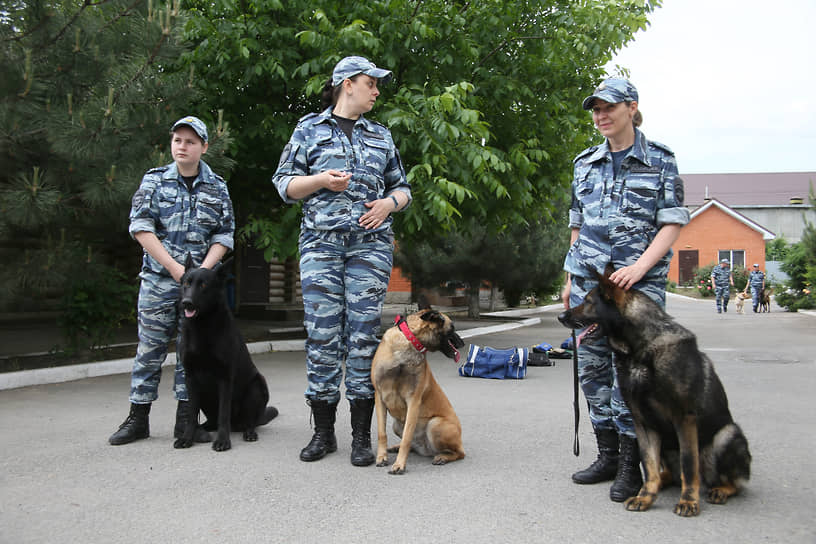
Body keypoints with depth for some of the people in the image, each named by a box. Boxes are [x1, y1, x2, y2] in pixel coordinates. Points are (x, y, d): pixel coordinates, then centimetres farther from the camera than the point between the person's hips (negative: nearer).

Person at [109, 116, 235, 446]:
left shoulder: (217, 187, 7)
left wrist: (202, 270, -10)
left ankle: (186, 419, 12)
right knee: (150, 348, 3)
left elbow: (224, 235, 5)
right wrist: (174, 267, -12)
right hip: (158, 279, -1)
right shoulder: (154, 180, 5)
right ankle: (138, 418, 13)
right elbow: (141, 227, -3)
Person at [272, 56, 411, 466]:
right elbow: (284, 182, 8)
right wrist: (321, 180, -9)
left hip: (370, 243, 2)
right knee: (322, 334, -4)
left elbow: (401, 187, 23)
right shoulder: (309, 128, 12)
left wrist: (390, 202, 1)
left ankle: (362, 436, 4)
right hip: (320, 242, -1)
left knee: (364, 333, -3)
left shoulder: (381, 136, 20)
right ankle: (323, 432, 9)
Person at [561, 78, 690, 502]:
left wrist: (639, 267, -16)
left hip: (639, 281, -4)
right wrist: (570, 278, 13)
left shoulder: (659, 160, 3)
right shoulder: (585, 163, 14)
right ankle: (608, 454, 17)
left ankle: (630, 464, 5)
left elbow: (672, 224, -2)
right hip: (588, 280, 5)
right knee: (591, 367, 5)